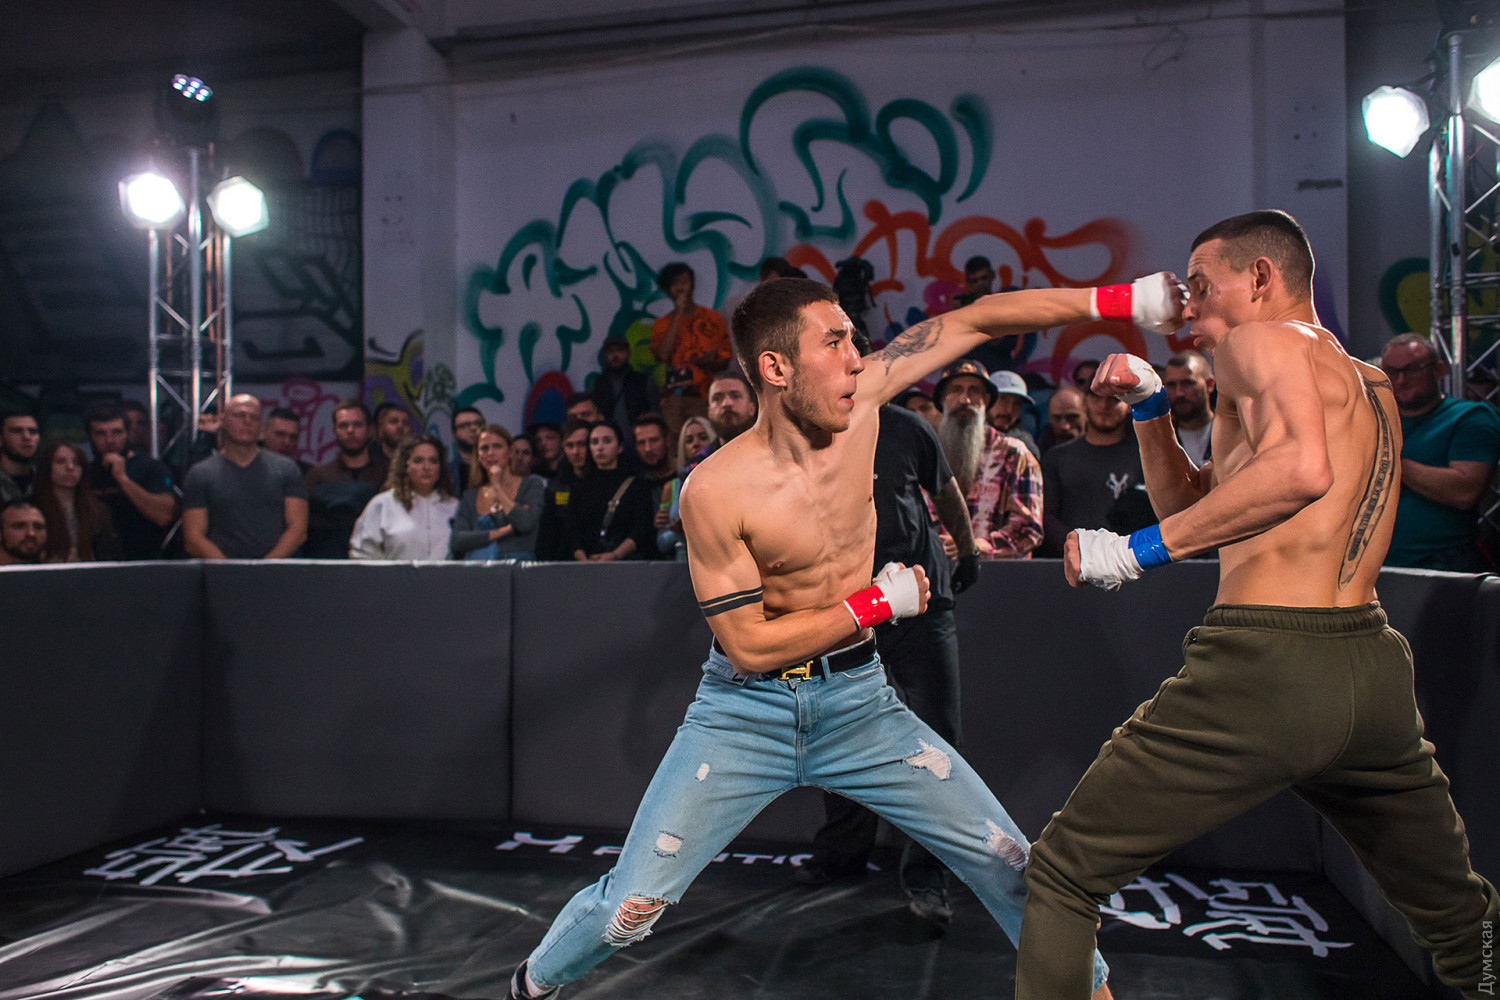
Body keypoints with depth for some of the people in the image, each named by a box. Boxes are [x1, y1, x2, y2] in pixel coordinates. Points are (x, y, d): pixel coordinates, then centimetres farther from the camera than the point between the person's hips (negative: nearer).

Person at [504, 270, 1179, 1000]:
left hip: (858, 701, 4)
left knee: (1011, 863, 4)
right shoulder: (716, 489, -21)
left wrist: (1122, 299, -10)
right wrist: (880, 602, -14)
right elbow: (749, 646, -18)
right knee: (631, 905, -3)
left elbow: (976, 320, -5)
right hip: (746, 711, -4)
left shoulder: (856, 401, -9)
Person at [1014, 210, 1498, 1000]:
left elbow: (1302, 468, -23)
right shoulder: (1367, 385, 24)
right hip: (1375, 668, 9)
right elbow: (1194, 503, 27)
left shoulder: (1260, 341, -1)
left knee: (1063, 873, 4)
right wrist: (1149, 405, 17)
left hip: (1266, 666, -8)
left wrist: (1138, 549, -20)